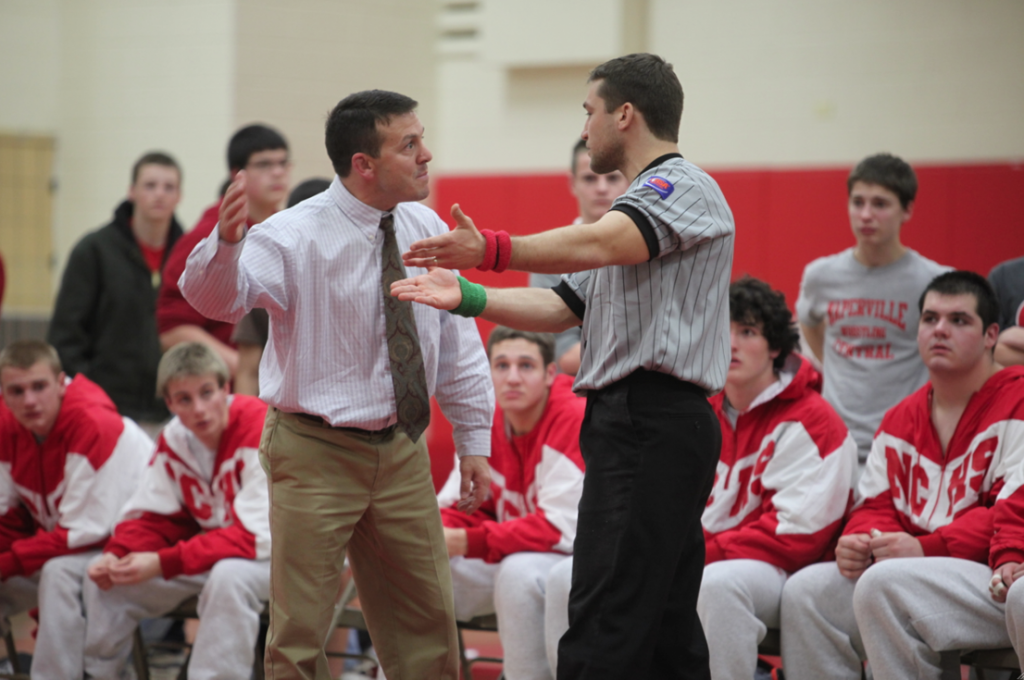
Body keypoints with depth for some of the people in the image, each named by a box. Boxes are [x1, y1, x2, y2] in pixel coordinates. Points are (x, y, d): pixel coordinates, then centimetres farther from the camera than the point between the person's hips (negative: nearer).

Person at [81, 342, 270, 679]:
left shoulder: (261, 431, -25)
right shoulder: (175, 437, -2)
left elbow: (257, 536, -29)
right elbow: (154, 517, 3)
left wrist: (162, 564, -33)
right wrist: (115, 557, -20)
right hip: (209, 548, 7)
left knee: (230, 575, -39)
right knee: (105, 572, -2)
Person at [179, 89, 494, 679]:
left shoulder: (427, 231, 2)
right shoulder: (297, 236, -14)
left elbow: (458, 343, 10)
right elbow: (214, 296, -30)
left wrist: (474, 441, 10)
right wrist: (226, 241, -51)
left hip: (402, 450, 5)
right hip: (317, 453, -5)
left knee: (428, 618, 13)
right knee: (300, 628, 0)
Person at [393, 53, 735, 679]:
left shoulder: (684, 187, -6)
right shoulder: (638, 208, 28)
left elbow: (602, 243, -25)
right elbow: (563, 307, 21)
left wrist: (492, 249, -33)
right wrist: (468, 297, 9)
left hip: (652, 427, -11)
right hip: (633, 422, 11)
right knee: (666, 627, 10)